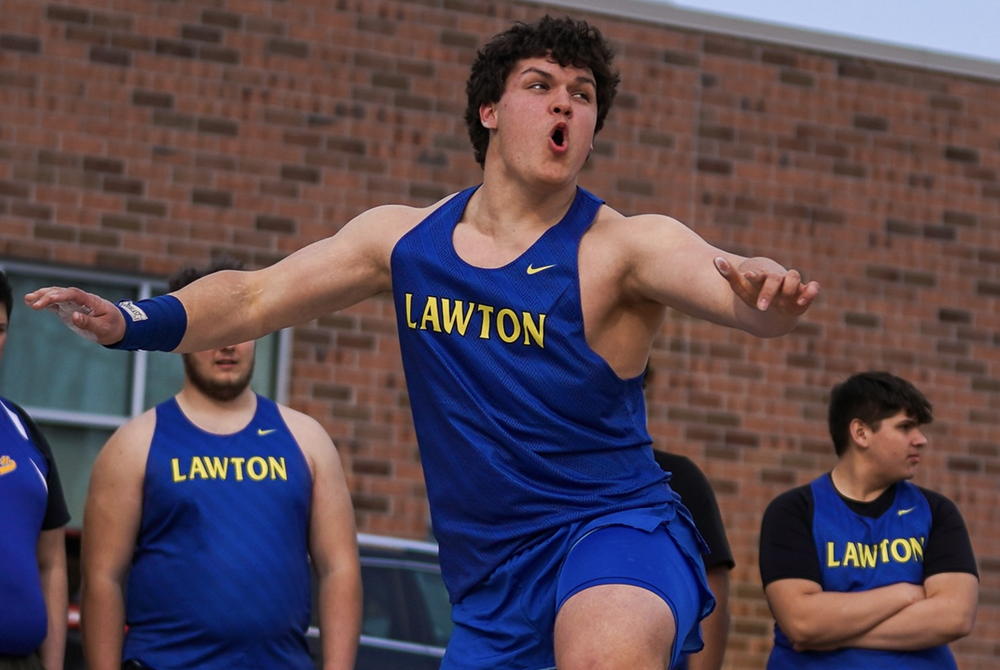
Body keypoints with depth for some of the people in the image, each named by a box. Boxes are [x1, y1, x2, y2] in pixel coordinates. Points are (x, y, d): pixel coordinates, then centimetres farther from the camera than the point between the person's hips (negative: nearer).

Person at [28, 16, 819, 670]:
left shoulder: (621, 247, -9)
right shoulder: (406, 240, 6)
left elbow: (743, 296, -25)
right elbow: (256, 297, 9)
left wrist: (767, 292, -50)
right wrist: (131, 322, -7)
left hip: (616, 532, -5)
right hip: (489, 582, 6)